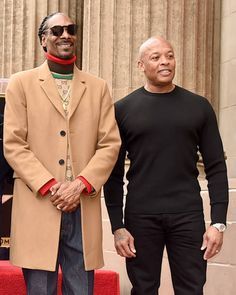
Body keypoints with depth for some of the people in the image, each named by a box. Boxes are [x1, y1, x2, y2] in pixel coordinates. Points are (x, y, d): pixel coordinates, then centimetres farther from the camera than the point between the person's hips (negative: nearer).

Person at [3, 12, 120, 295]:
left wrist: (81, 184, -8)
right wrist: (49, 186, -11)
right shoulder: (21, 83, 7)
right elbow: (13, 144, -1)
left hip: (84, 209, 2)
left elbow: (110, 144, 7)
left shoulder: (98, 87, 14)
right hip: (37, 208, -2)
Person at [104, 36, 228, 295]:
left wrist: (218, 222, -4)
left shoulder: (198, 106, 5)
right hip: (140, 217, 0)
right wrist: (117, 226, -4)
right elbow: (115, 174, 3)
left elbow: (216, 167, 4)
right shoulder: (123, 109, 3)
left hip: (188, 215, 0)